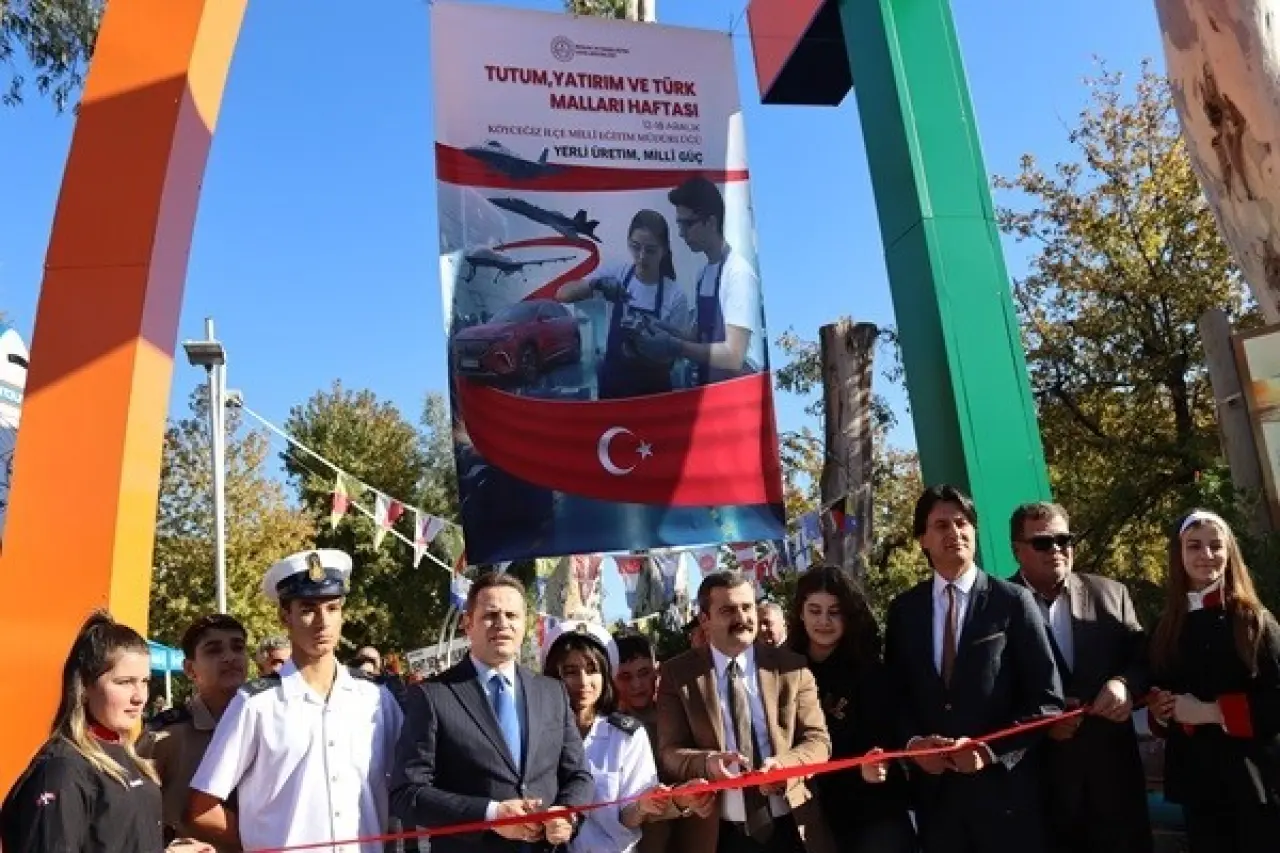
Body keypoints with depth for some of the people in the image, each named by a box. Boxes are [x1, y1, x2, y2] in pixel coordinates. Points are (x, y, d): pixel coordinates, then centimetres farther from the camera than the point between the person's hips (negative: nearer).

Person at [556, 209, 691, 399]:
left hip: (652, 389, -2)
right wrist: (594, 284, -26)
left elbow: (675, 350, -7)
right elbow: (563, 294, -8)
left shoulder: (675, 296, -12)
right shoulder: (615, 274, -5)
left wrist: (651, 349, -28)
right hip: (611, 383, 2)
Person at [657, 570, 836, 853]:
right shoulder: (677, 674, -4)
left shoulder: (791, 666, -1)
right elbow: (669, 751, -6)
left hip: (791, 829, 2)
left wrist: (786, 765, -21)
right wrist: (706, 762, -27)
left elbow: (818, 739, 0)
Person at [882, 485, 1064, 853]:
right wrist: (912, 742, -9)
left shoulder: (1013, 601, -5)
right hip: (933, 787, 3)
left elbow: (1048, 699, -6)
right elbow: (895, 693, 8)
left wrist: (992, 750, -15)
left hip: (1003, 786, -2)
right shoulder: (903, 610, 4)